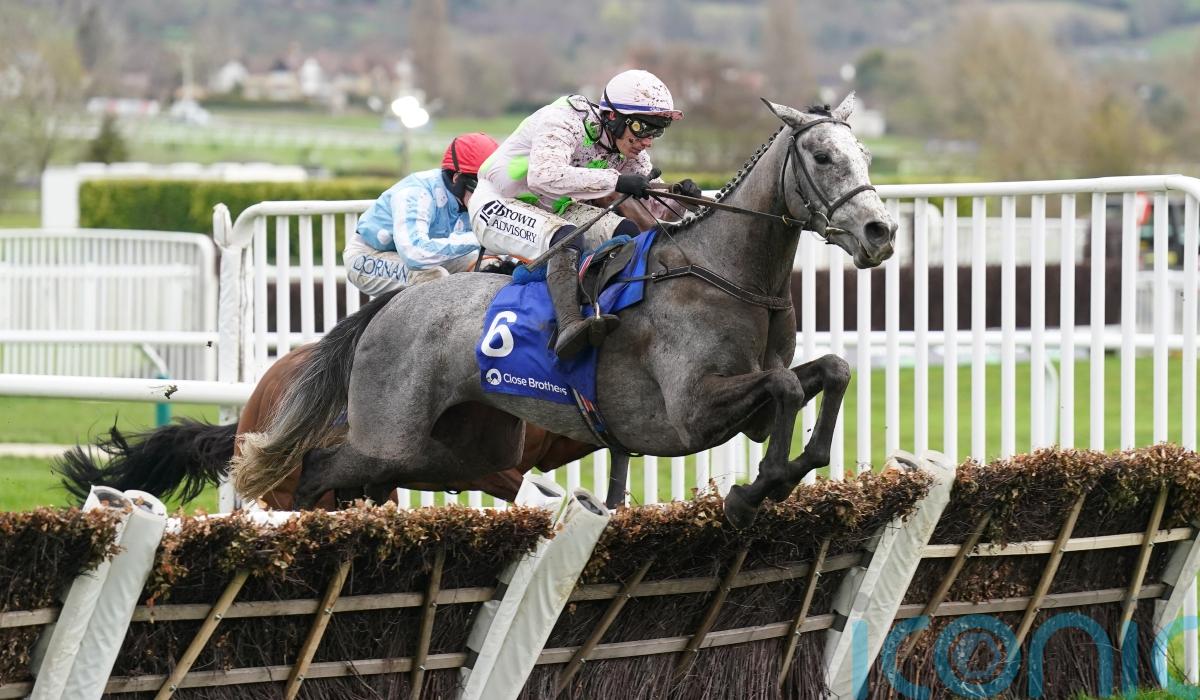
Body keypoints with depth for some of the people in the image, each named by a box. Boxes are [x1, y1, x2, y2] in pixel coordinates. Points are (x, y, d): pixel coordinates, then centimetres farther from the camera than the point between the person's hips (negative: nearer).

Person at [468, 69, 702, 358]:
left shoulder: (630, 150, -2)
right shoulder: (563, 121, -27)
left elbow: (654, 207, -1)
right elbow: (544, 175, -44)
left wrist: (679, 198, -25)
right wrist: (616, 181, -47)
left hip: (555, 211, 8)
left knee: (631, 234, -13)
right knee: (568, 238, -36)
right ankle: (569, 327, -50)